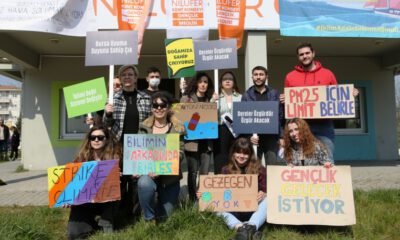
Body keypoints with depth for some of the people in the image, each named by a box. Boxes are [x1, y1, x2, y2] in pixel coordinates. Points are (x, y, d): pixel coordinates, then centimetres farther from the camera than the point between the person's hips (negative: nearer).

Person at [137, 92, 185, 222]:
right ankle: (149, 218, -9)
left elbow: (180, 153, -8)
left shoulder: (177, 128, -3)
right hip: (148, 172, 0)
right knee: (144, 183, -36)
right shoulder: (144, 127, 0)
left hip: (170, 175, 0)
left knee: (164, 216, 7)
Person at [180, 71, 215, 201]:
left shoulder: (210, 100, 12)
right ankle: (193, 200, 17)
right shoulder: (186, 99, 2)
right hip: (192, 141, -3)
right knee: (193, 173, 5)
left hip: (207, 141, 3)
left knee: (205, 173, 5)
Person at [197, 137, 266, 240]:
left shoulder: (258, 168, 4)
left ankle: (250, 227, -55)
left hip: (253, 208, -1)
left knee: (267, 200, -30)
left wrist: (263, 193, -27)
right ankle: (240, 227, -51)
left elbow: (266, 188, -2)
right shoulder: (227, 170, 8)